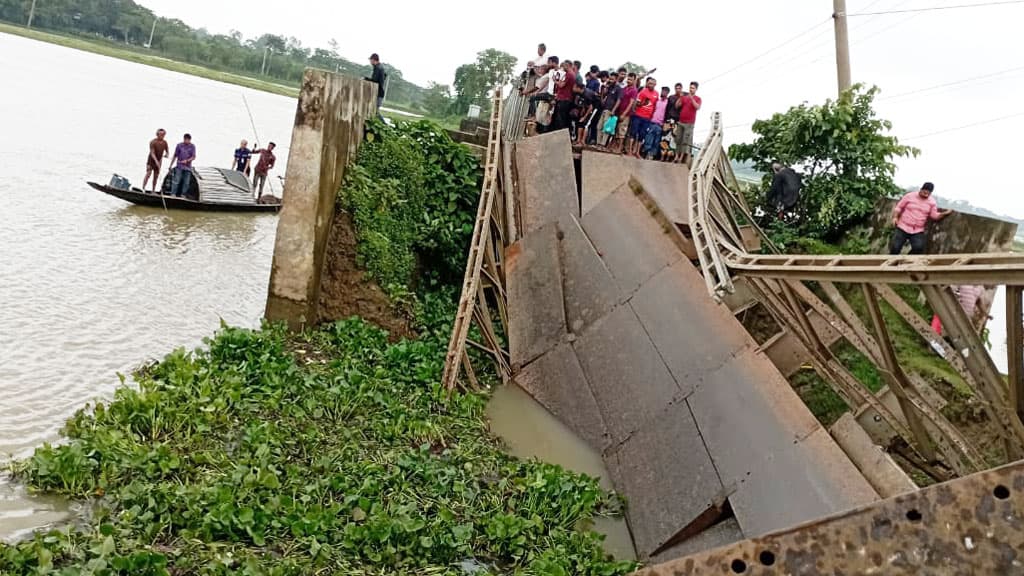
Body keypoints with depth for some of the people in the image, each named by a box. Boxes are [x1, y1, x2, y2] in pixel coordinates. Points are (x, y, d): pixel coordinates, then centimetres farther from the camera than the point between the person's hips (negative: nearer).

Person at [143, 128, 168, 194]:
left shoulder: (164, 142, 1)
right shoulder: (153, 142, -14)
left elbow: (166, 151, 10)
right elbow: (152, 153, -18)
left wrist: (166, 155, -14)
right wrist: (156, 161, -29)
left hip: (159, 161, 5)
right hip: (151, 160, -5)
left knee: (156, 177, 6)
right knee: (148, 174, -14)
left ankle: (153, 191, 10)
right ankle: (143, 189, -12)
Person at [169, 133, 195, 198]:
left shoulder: (192, 146, 3)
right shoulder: (179, 145, 2)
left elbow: (193, 157, -1)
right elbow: (175, 156, 7)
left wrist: (187, 161, -18)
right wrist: (171, 165, 8)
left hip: (188, 167, 2)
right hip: (179, 167, -2)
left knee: (186, 182, 3)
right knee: (176, 181, -8)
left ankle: (183, 195, 11)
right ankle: (173, 194, -6)